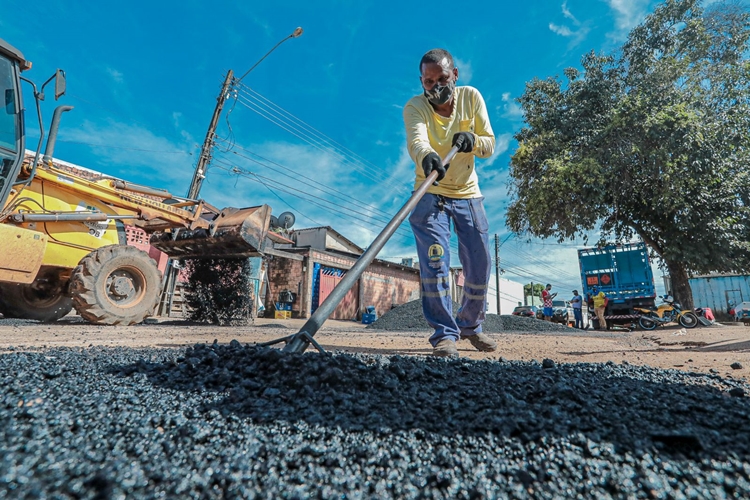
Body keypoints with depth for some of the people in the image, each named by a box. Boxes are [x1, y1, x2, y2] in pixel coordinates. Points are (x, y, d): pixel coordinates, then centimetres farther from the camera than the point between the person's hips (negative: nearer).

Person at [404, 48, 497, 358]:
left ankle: (470, 325, 26)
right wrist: (426, 155, -57)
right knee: (435, 260, -17)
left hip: (468, 194, 3)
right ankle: (444, 334, -4)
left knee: (480, 265, 4)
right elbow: (416, 140, -34)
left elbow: (490, 146, -4)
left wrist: (473, 140, -27)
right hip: (430, 195, -3)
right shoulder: (414, 106, -12)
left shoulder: (471, 97, -2)